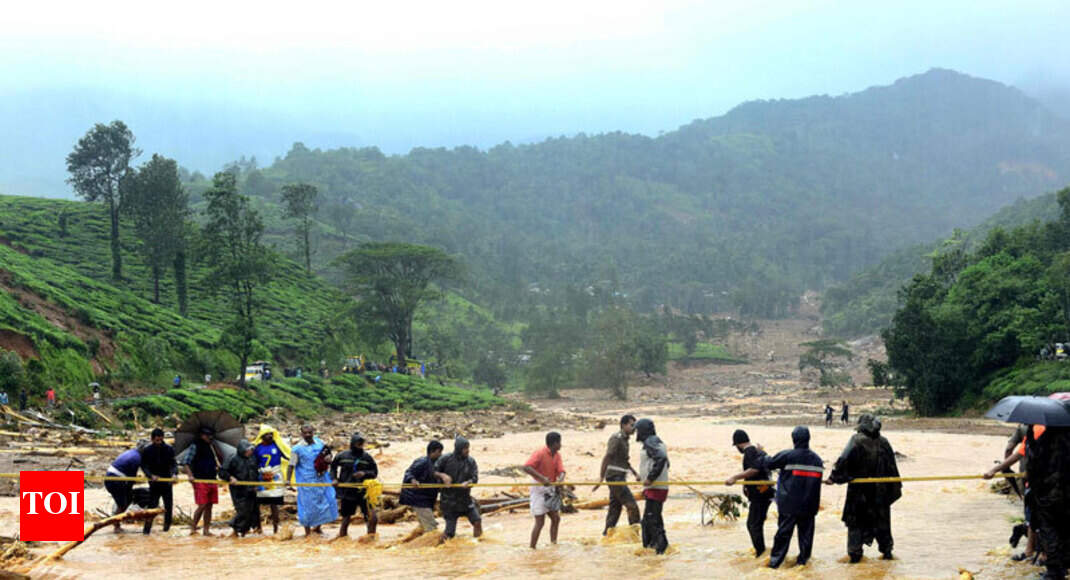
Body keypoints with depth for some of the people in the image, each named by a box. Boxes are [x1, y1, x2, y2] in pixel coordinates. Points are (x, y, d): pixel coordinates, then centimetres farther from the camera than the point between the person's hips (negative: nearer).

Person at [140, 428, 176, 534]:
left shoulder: (169, 450, -2)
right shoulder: (147, 451, -3)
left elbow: (173, 464, -6)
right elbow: (144, 466, -2)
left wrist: (174, 473, -26)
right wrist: (151, 476, -19)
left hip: (167, 482, 1)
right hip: (154, 483, -1)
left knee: (169, 507, 5)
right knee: (152, 506, -6)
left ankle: (167, 527, 17)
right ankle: (147, 528, -2)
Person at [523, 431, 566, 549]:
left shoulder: (557, 455, 5)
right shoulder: (540, 453, -18)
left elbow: (561, 471, -4)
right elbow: (526, 468, -29)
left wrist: (560, 481, -27)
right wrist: (542, 478, -35)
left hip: (551, 489, 8)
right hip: (539, 489, -8)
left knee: (556, 518, 8)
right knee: (540, 522, -8)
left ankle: (553, 544, 18)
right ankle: (532, 548, -1)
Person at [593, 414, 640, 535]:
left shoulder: (624, 439, 16)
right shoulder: (616, 438, -13)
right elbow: (607, 458, -19)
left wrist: (635, 473, 21)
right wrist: (601, 477, -24)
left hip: (619, 477, 10)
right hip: (615, 476, -10)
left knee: (615, 507, 10)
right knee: (632, 506, -11)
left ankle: (607, 534, 14)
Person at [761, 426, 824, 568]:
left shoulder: (787, 455, -11)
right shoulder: (817, 459, 4)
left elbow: (768, 463, -1)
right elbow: (816, 480, 13)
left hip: (789, 504, -3)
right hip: (809, 506, 3)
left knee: (783, 532, 3)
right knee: (806, 532, 13)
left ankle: (775, 561, 7)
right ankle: (802, 560, 19)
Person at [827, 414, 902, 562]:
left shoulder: (857, 440, -11)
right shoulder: (883, 442, 3)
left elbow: (844, 460, -20)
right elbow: (892, 467, 8)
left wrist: (834, 477, -14)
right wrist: (896, 487, 15)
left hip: (859, 489, -4)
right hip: (880, 491, 4)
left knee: (855, 521, 5)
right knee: (881, 519, 16)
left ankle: (855, 553, 1)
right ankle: (887, 551, 21)